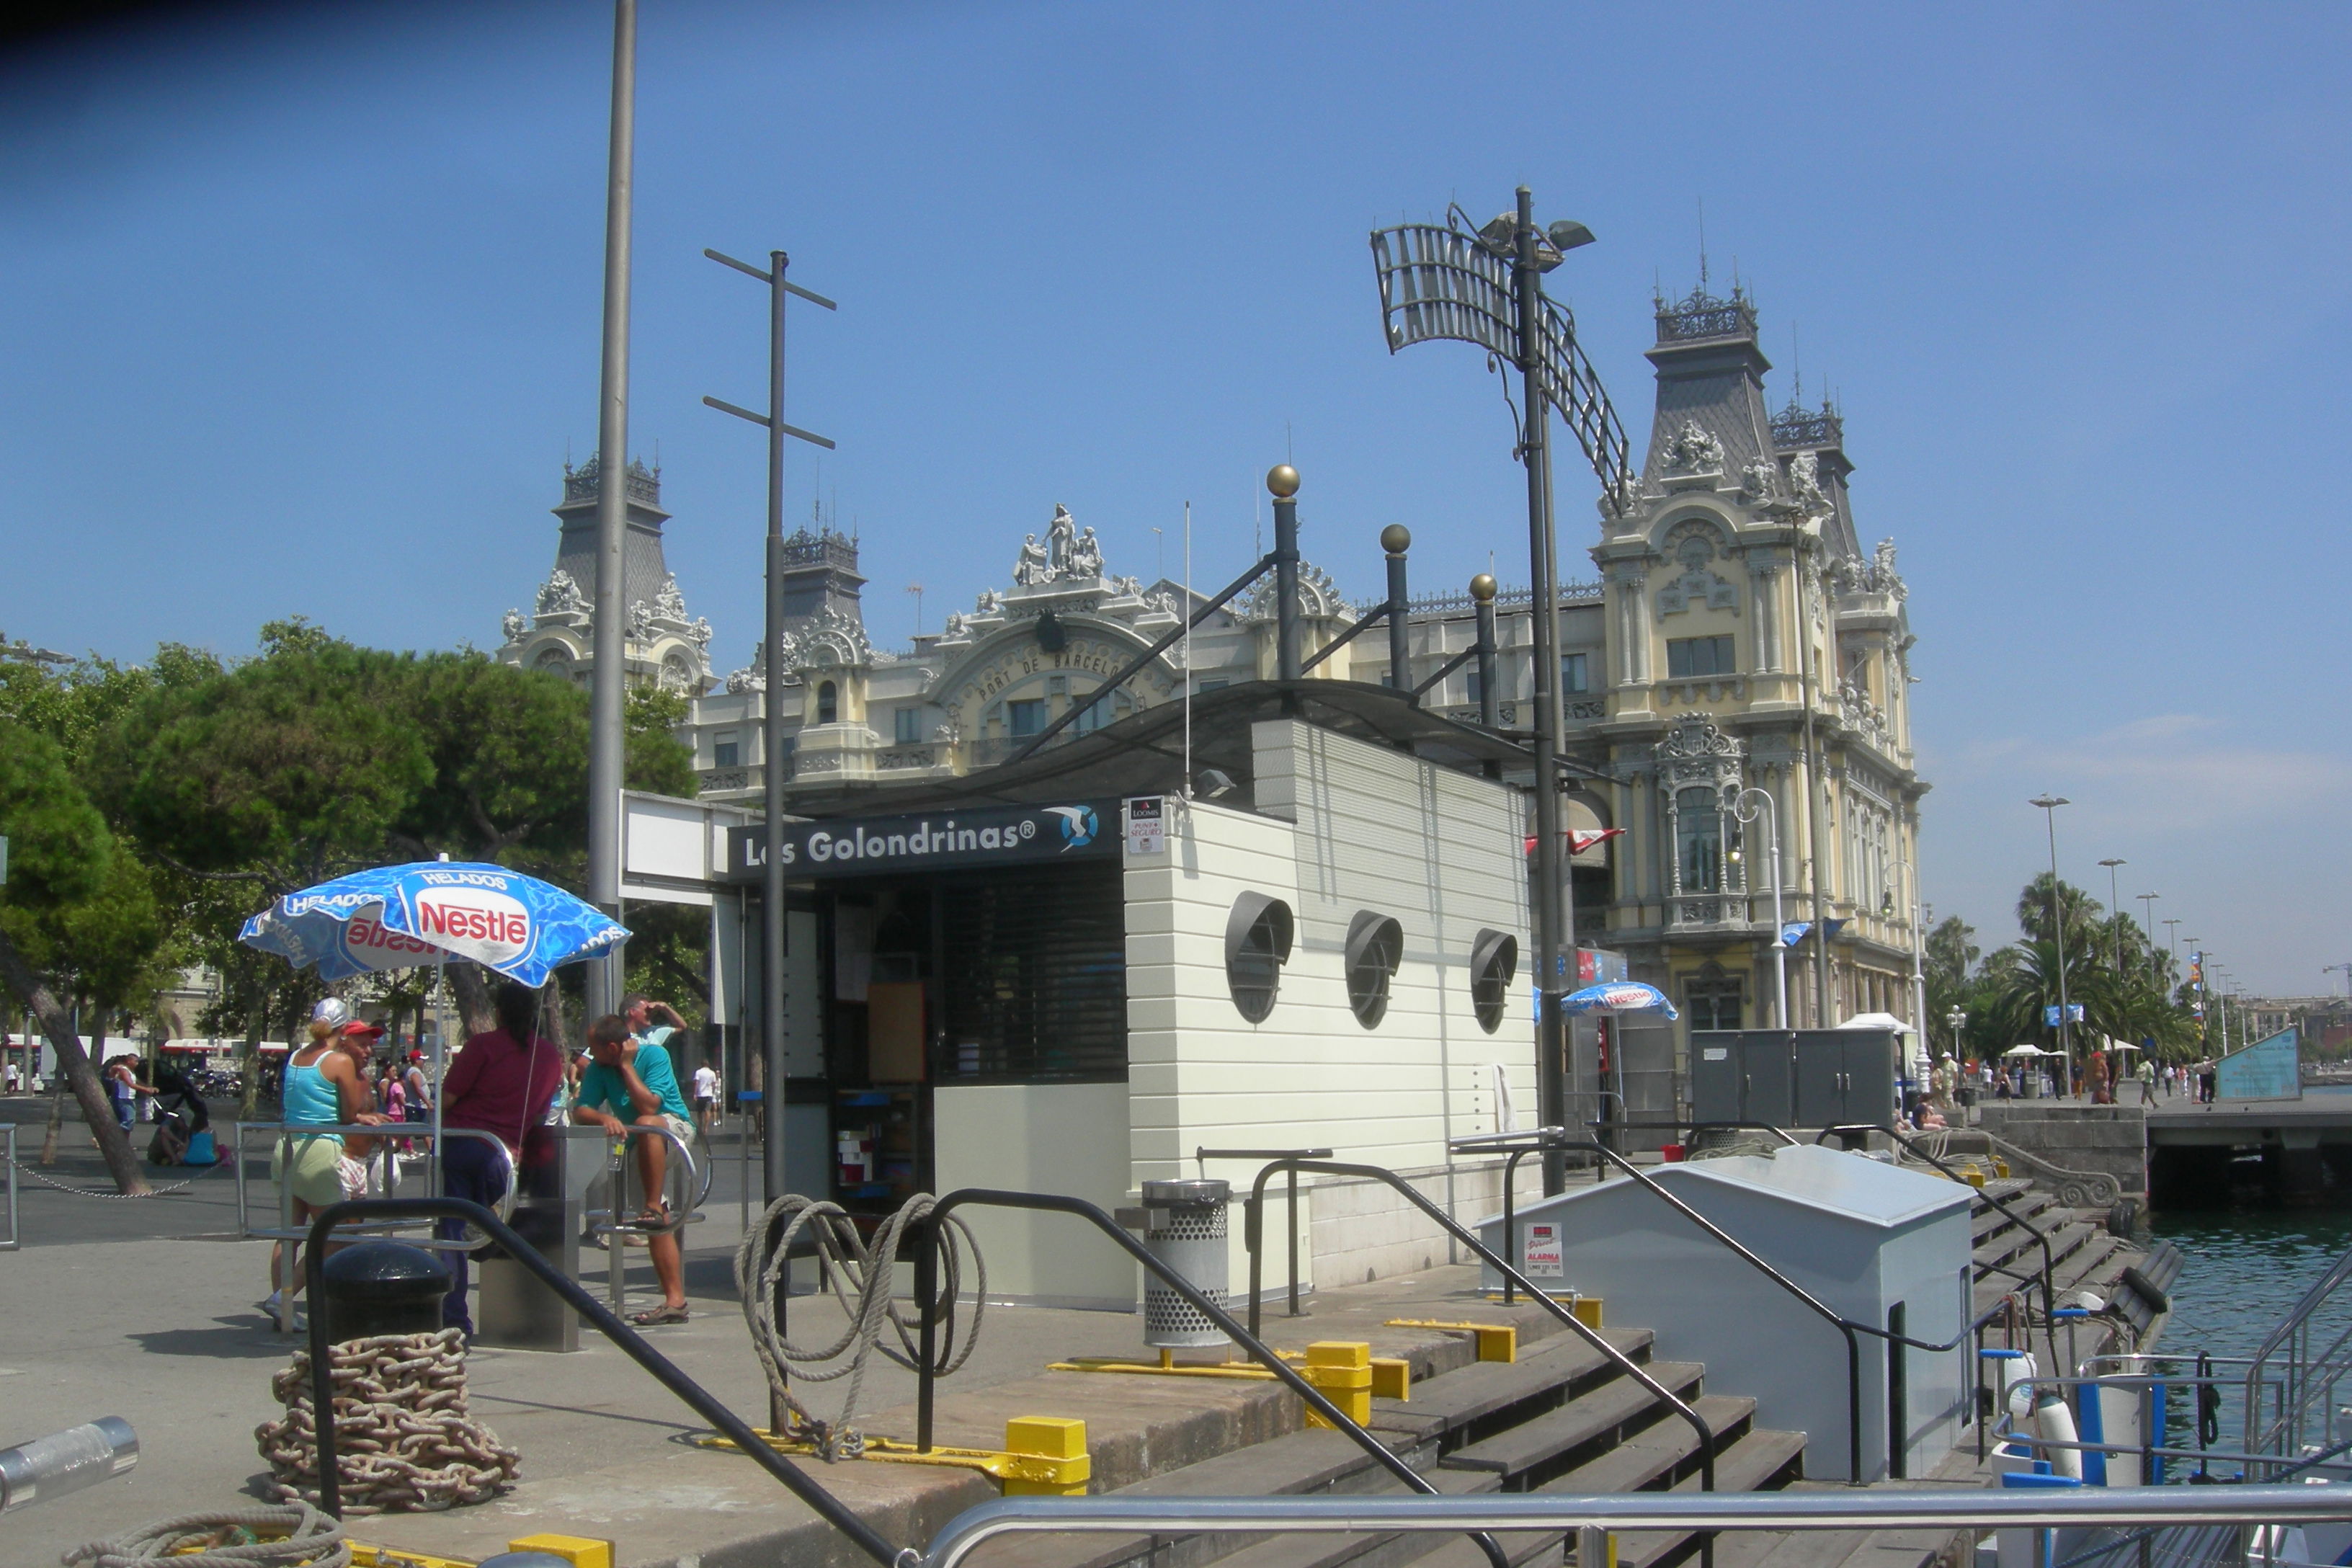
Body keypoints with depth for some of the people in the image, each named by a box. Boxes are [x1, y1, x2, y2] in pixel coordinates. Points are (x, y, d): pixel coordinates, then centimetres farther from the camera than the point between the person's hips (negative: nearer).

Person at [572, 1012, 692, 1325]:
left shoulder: (654, 1056, -18)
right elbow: (580, 1111, -12)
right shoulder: (598, 1068, -5)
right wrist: (604, 1118, -33)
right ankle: (675, 1299, -6)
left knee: (645, 1125, -39)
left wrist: (626, 1066, -25)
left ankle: (653, 1206, -31)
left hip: (675, 1127, -4)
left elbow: (649, 1107, -28)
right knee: (659, 1225, -5)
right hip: (639, 1147, 4)